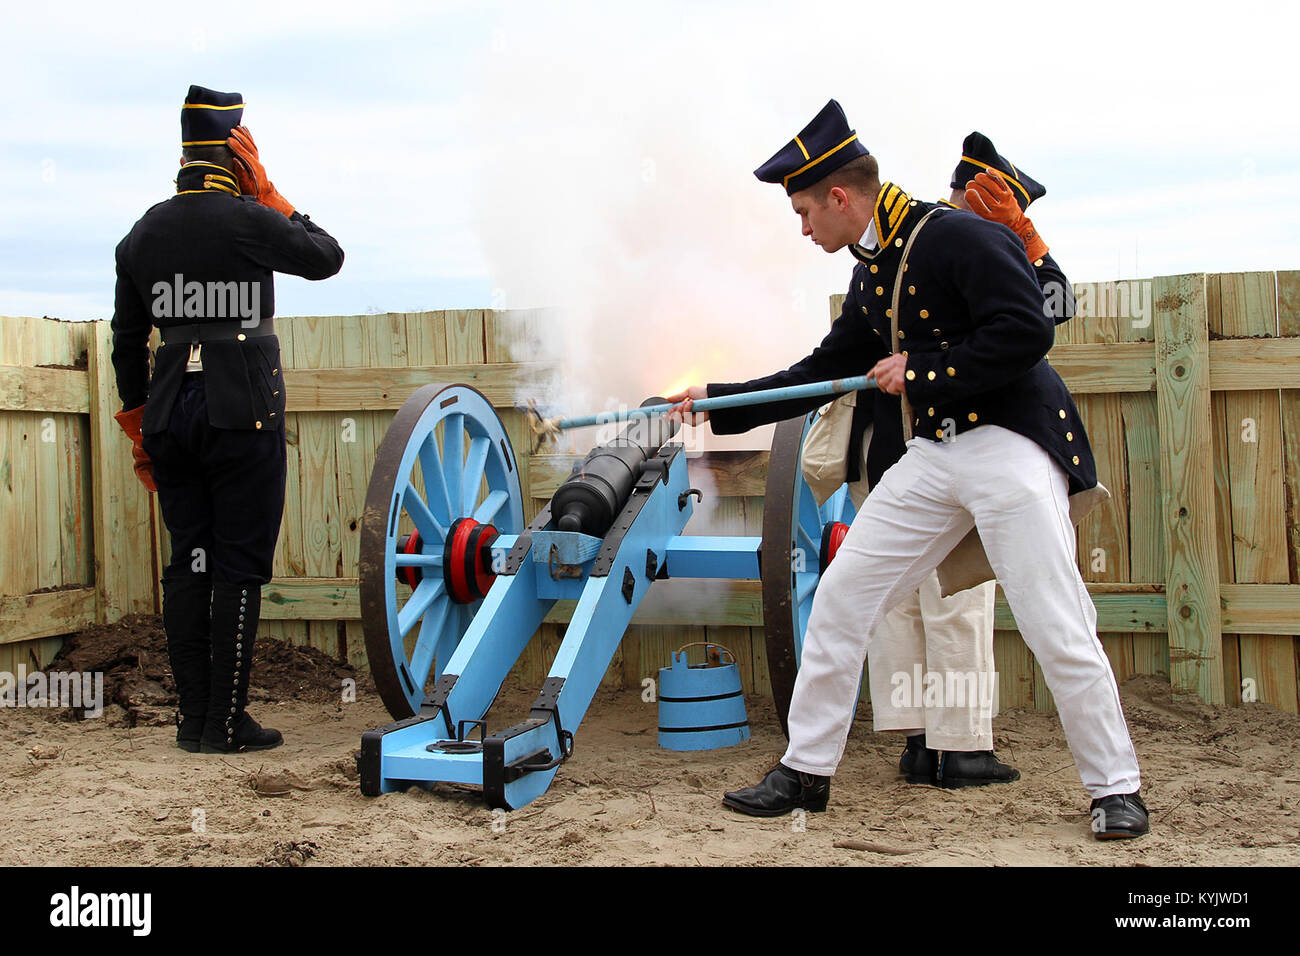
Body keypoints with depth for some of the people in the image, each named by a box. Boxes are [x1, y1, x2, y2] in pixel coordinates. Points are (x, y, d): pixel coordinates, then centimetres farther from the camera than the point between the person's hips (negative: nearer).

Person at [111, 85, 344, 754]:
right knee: (239, 567, -1)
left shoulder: (142, 234, 12)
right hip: (243, 411, -6)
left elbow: (126, 341, 16)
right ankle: (225, 723, 1)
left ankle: (192, 718, 14)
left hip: (170, 411, 6)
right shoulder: (246, 219, -8)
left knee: (188, 563, 10)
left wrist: (139, 432, 22)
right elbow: (327, 257, 7)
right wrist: (268, 192, 8)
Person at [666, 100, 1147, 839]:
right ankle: (807, 772, 15)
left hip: (1011, 443, -8)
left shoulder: (960, 237, -11)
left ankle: (1117, 789, 12)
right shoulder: (871, 278, 14)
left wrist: (920, 374, -15)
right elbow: (822, 374, 22)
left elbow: (1026, 333, -21)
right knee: (841, 598, 4)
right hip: (935, 455, 8)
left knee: (1059, 631, -7)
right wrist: (718, 402, 20)